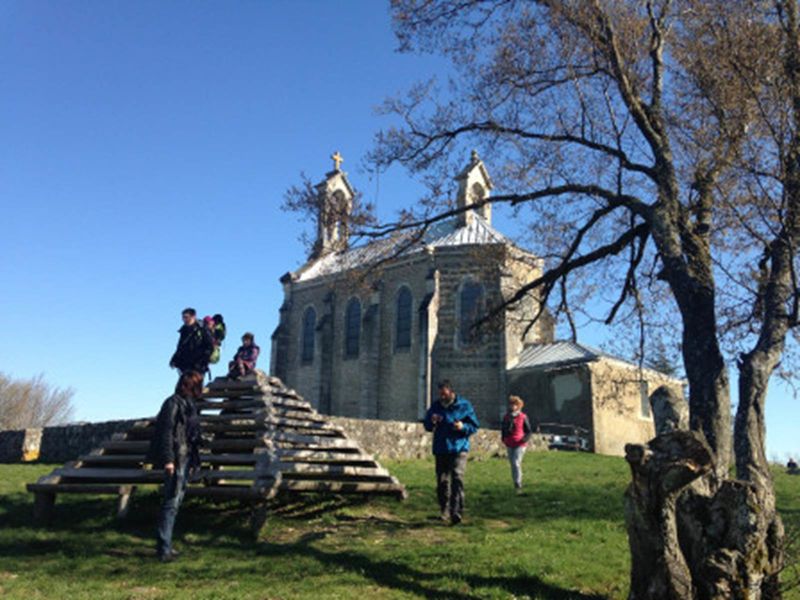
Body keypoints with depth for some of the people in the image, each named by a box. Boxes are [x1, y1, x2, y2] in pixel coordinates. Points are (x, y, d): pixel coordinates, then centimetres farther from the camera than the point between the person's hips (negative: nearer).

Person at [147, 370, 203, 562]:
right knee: (172, 502, -7)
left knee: (175, 502, 13)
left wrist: (193, 460, 20)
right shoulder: (173, 402, -10)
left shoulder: (189, 404, 16)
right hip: (176, 460, -9)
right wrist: (168, 459, -21)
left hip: (186, 459, 9)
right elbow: (166, 432, -16)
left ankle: (164, 544, 22)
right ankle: (164, 548, -2)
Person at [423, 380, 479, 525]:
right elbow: (426, 426, 16)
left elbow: (474, 426, 3)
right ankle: (444, 511, 21)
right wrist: (432, 421, -7)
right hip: (440, 450, 4)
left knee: (457, 478, -17)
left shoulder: (464, 405, 0)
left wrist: (463, 427, -18)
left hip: (458, 449, -4)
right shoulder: (435, 406, 10)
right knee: (442, 481, 8)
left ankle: (457, 512, -20)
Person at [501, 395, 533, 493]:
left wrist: (524, 439, -15)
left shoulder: (523, 417, -6)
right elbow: (503, 430, 20)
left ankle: (518, 485, -10)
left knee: (516, 463, -16)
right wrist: (503, 438, 5)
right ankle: (516, 485, 23)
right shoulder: (506, 417, 7)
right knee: (512, 464, 11)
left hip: (519, 445, -5)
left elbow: (529, 431, -1)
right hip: (509, 445, 5)